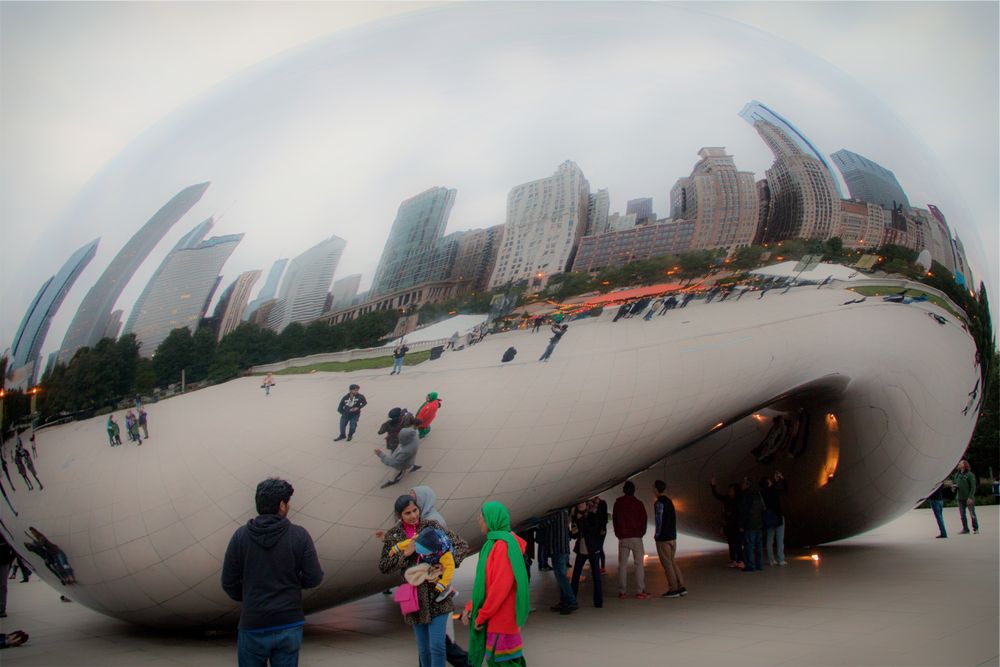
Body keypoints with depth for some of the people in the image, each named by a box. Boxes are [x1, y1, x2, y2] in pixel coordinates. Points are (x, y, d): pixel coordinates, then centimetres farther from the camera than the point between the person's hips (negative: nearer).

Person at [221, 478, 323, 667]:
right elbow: (314, 578, -8)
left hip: (253, 626, 0)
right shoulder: (299, 535, -9)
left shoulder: (241, 536, -6)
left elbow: (228, 582, -3)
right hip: (290, 626, 0)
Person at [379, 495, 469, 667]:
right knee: (424, 648, 10)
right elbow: (383, 567, -3)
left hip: (436, 594, -2)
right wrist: (405, 553, -16)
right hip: (414, 597, 2)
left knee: (437, 645, -10)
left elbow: (462, 546, -2)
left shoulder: (432, 526, -4)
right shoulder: (393, 535, 0)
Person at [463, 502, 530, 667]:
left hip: (501, 618, -9)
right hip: (493, 619, 9)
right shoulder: (494, 543, 13)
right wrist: (470, 607, 8)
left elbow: (501, 586, -22)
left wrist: (482, 615, -16)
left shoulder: (503, 545, -17)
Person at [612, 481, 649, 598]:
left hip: (623, 538, 2)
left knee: (622, 564, 7)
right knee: (639, 564, 0)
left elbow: (614, 519, 9)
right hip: (636, 537, -2)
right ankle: (640, 591, -7)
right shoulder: (638, 503, -1)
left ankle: (622, 591, 4)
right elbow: (644, 519, 2)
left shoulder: (618, 503, 5)